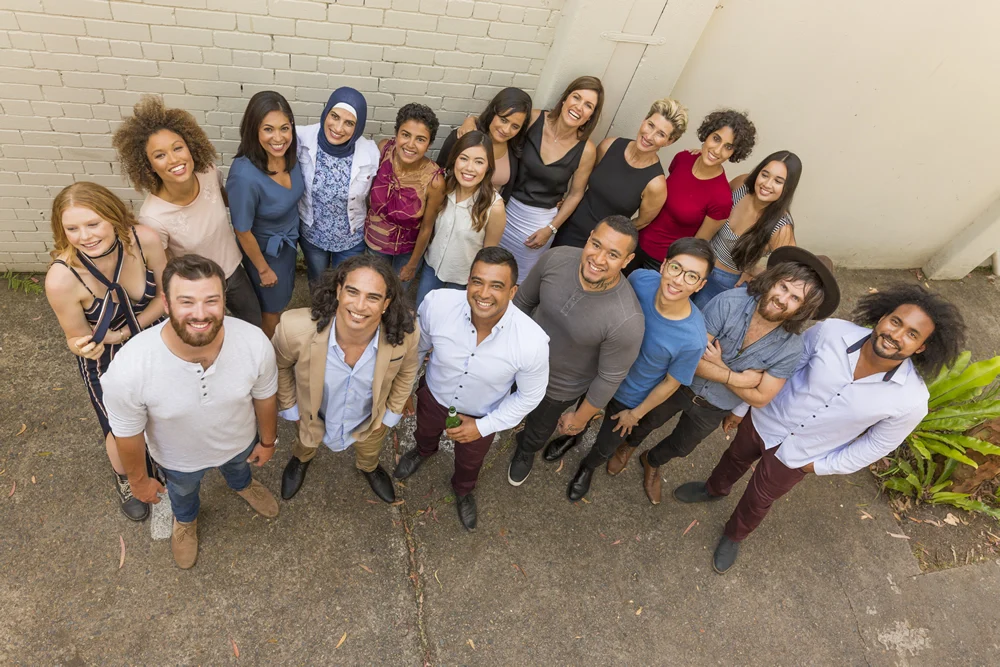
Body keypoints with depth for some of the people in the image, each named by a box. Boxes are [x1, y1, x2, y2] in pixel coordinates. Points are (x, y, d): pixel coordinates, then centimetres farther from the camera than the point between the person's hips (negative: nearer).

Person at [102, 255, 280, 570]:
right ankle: (186, 520, 71)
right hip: (179, 459, -1)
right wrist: (139, 480, -3)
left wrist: (267, 440, 3)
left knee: (238, 466, 37)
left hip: (240, 442, 1)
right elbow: (129, 435, -20)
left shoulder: (255, 343, -37)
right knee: (183, 491, 34)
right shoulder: (128, 370, -41)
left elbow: (264, 397, -14)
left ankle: (242, 483, 74)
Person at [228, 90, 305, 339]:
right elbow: (243, 231, -24)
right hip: (265, 249, -6)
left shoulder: (289, 153, -19)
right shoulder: (245, 176, -38)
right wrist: (263, 269, -11)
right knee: (272, 306, 20)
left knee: (282, 298, 30)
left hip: (289, 240, 6)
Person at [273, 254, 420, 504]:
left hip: (369, 424, 1)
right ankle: (301, 459, 72)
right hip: (313, 417, 0)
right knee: (305, 445, 36)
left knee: (369, 454, 35)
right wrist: (290, 408, -4)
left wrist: (391, 413, -1)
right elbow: (279, 366, -14)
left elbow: (407, 369, -10)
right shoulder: (296, 329, -39)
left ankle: (369, 467, 72)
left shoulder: (404, 334, -36)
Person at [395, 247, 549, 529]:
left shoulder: (532, 342, -39)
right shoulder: (437, 303, -35)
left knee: (470, 462, 32)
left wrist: (483, 426, -16)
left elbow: (530, 396, -17)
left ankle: (463, 491, 69)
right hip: (433, 396, 1)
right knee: (425, 432, 37)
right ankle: (423, 450, 76)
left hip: (482, 417, -1)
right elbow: (417, 346, -10)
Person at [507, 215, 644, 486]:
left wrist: (580, 418, -8)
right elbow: (523, 301, -8)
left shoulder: (627, 320, -38)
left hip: (560, 388, -2)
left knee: (539, 429, 31)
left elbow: (609, 378, -22)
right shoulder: (555, 259, -28)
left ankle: (525, 452, 66)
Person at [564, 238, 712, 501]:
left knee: (605, 447, 24)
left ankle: (588, 467, 60)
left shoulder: (693, 339, -37)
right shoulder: (640, 279, -29)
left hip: (631, 399, -2)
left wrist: (636, 413, -4)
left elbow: (670, 383, -18)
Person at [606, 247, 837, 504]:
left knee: (679, 447, 28)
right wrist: (735, 377, -31)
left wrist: (719, 367, -25)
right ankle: (629, 445, 62)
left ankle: (652, 462, 62)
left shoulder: (791, 348, -25)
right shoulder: (729, 303, -31)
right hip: (680, 386, -1)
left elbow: (760, 398, -17)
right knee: (648, 422, 27)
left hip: (712, 410, 2)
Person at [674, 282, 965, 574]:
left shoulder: (912, 400, -27)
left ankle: (734, 535, 56)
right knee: (735, 458, 30)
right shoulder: (831, 332, -28)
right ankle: (714, 489, 65)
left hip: (795, 457, -1)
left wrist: (821, 466, -3)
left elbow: (877, 444, -8)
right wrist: (741, 407, -1)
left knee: (758, 501, 22)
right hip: (763, 420, 1)